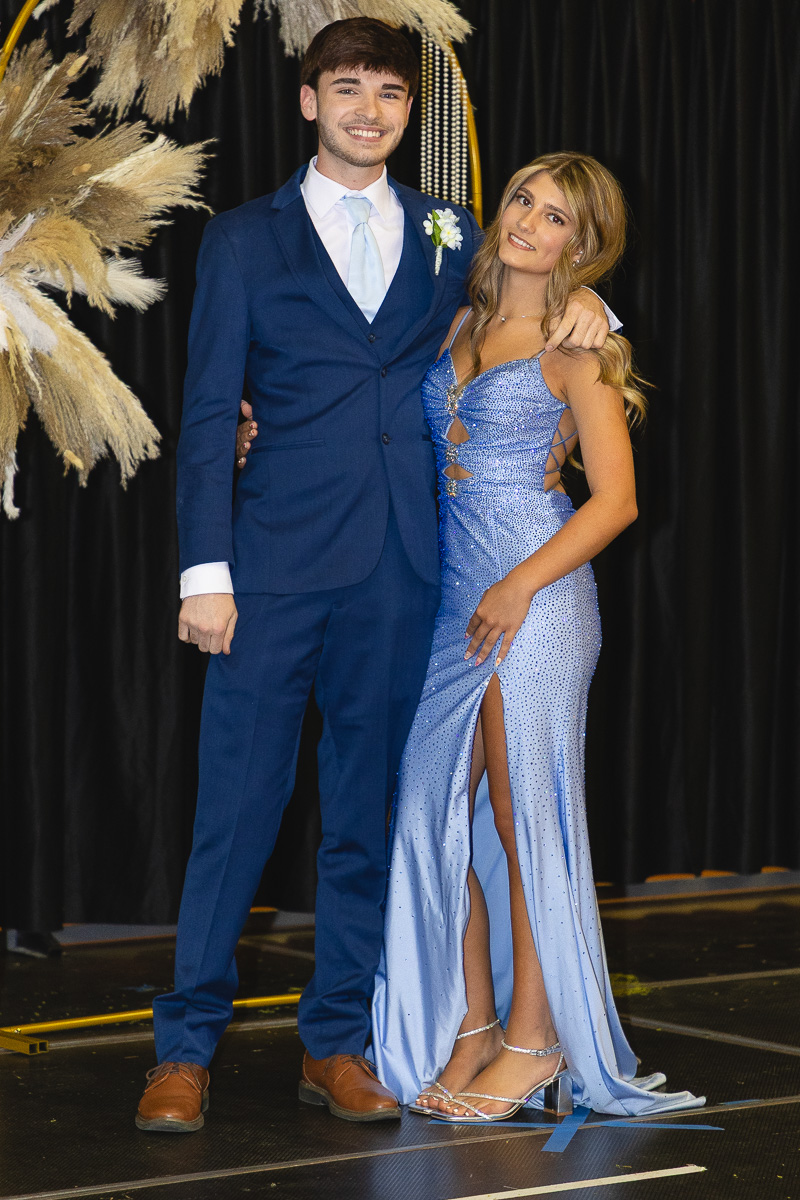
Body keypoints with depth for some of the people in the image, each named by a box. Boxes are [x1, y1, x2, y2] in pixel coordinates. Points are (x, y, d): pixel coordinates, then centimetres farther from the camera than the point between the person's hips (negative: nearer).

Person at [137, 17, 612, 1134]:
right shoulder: (246, 238, 7)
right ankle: (185, 1049, 6)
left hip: (403, 575, 3)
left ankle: (337, 1042, 17)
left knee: (366, 812, 7)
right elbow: (208, 412, 1)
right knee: (236, 805, -4)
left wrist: (581, 301, 5)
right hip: (278, 566, -3)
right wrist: (206, 570, -8)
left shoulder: (450, 237, 15)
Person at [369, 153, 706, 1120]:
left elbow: (616, 498, -8)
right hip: (451, 596, 6)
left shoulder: (576, 344, -4)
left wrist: (520, 587, -18)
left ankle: (533, 1038, 8)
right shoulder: (462, 325, 13)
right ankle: (471, 1023, 16)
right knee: (439, 809, 5)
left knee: (524, 818, -2)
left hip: (534, 598, -6)